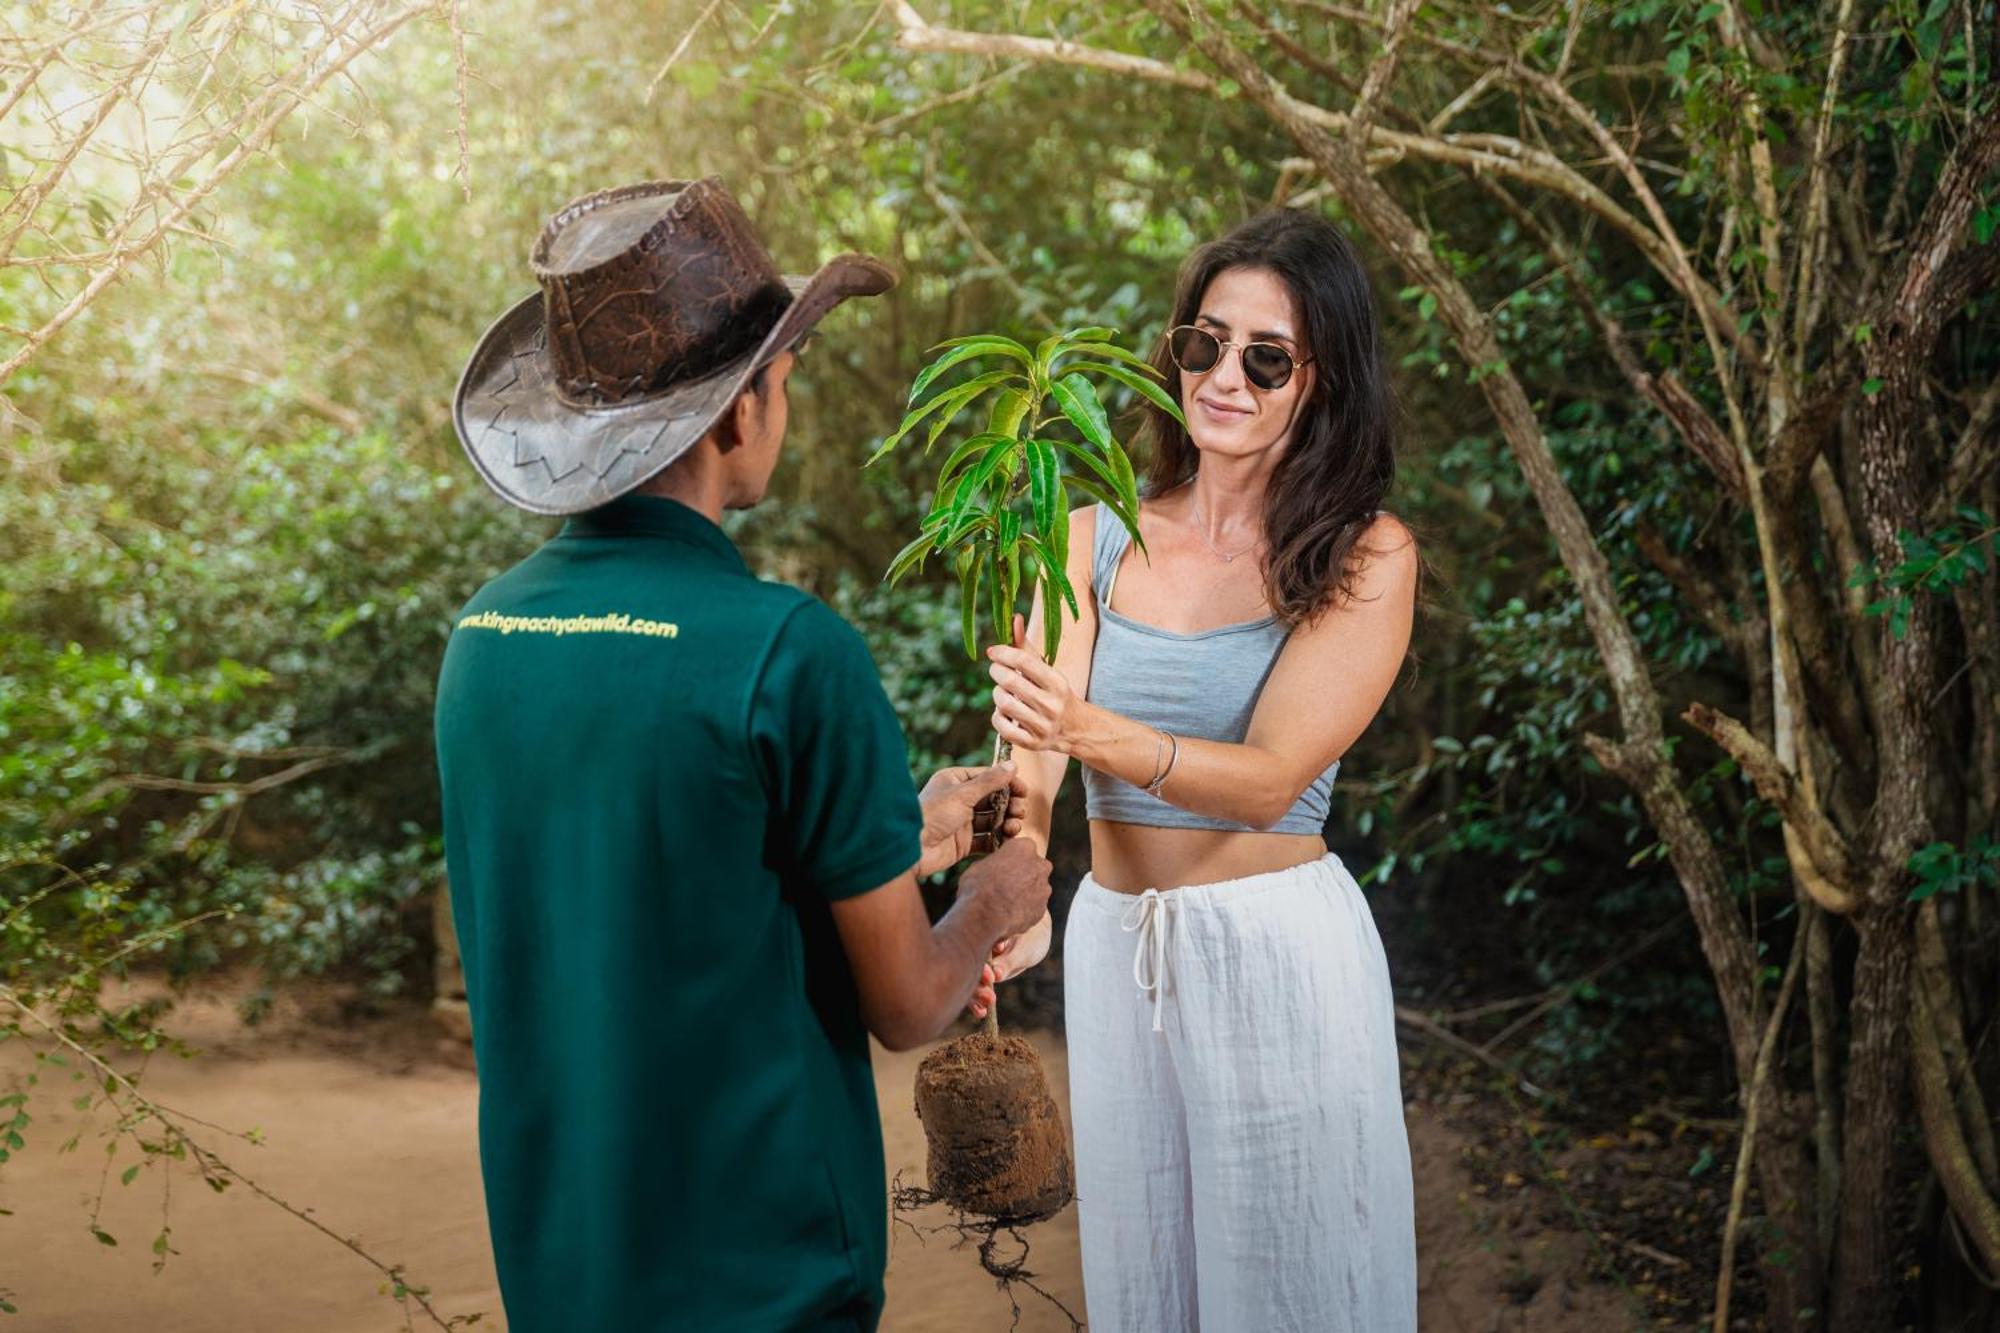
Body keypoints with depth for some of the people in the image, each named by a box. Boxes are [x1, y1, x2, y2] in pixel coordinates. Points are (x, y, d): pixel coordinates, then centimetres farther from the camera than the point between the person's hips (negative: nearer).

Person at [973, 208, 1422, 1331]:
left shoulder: (1367, 558, -6)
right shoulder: (1096, 539, 3)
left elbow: (1270, 779, -17)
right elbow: (1036, 752, -9)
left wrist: (1090, 730, -34)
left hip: (1278, 948, -3)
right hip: (1113, 944, 4)